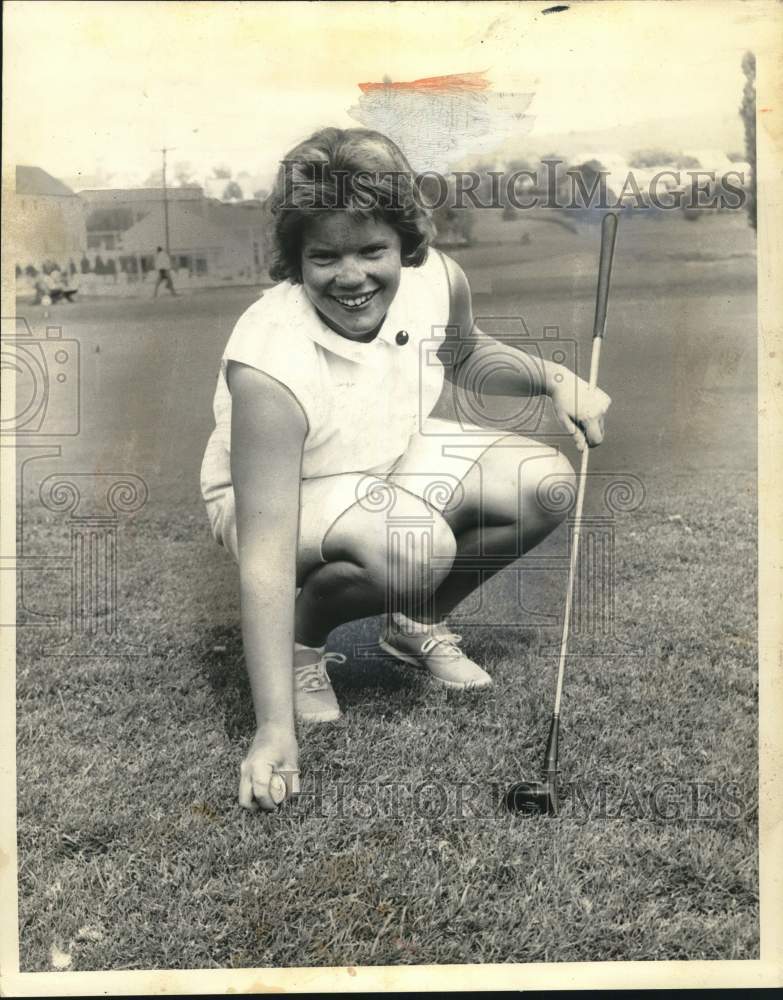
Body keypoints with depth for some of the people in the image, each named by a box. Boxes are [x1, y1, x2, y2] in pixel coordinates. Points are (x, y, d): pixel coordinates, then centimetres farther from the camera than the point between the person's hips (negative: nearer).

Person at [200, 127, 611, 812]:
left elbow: (463, 356, 9)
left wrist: (554, 378, -9)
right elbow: (265, 555, -37)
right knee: (413, 546, -36)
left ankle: (415, 627, 11)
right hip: (282, 496, -6)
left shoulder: (435, 280, -18)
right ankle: (301, 640, -4)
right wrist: (275, 728, -40)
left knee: (546, 486, -10)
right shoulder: (269, 364, -36)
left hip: (398, 456, 6)